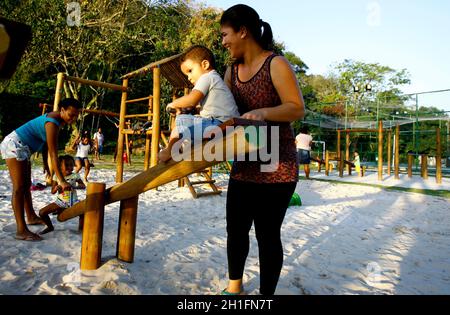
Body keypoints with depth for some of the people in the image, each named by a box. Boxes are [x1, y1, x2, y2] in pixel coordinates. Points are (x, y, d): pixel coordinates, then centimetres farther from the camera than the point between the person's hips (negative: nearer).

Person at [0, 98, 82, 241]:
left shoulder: (57, 119, 4)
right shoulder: (53, 123, -26)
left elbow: (45, 142, 13)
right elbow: (53, 154, -29)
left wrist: (45, 164, 15)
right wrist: (62, 181, -30)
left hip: (22, 148, 11)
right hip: (15, 145, -11)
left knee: (26, 185, 19)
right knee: (19, 187, -12)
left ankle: (31, 217, 34)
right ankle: (21, 231, -11)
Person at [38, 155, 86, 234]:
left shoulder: (75, 176, -5)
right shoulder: (57, 176, -2)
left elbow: (83, 186, -9)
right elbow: (53, 192, 0)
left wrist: (75, 186, -27)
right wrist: (56, 188, -22)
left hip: (73, 201, -2)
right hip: (60, 201, 2)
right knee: (42, 212, -10)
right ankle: (50, 227, 18)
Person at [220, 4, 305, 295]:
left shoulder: (276, 64, -10)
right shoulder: (232, 71, 11)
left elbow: (297, 108, -15)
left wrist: (263, 113, -30)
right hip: (244, 166, 7)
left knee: (267, 234, 0)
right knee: (236, 228, 13)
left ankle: (266, 294, 20)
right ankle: (235, 286, 35)